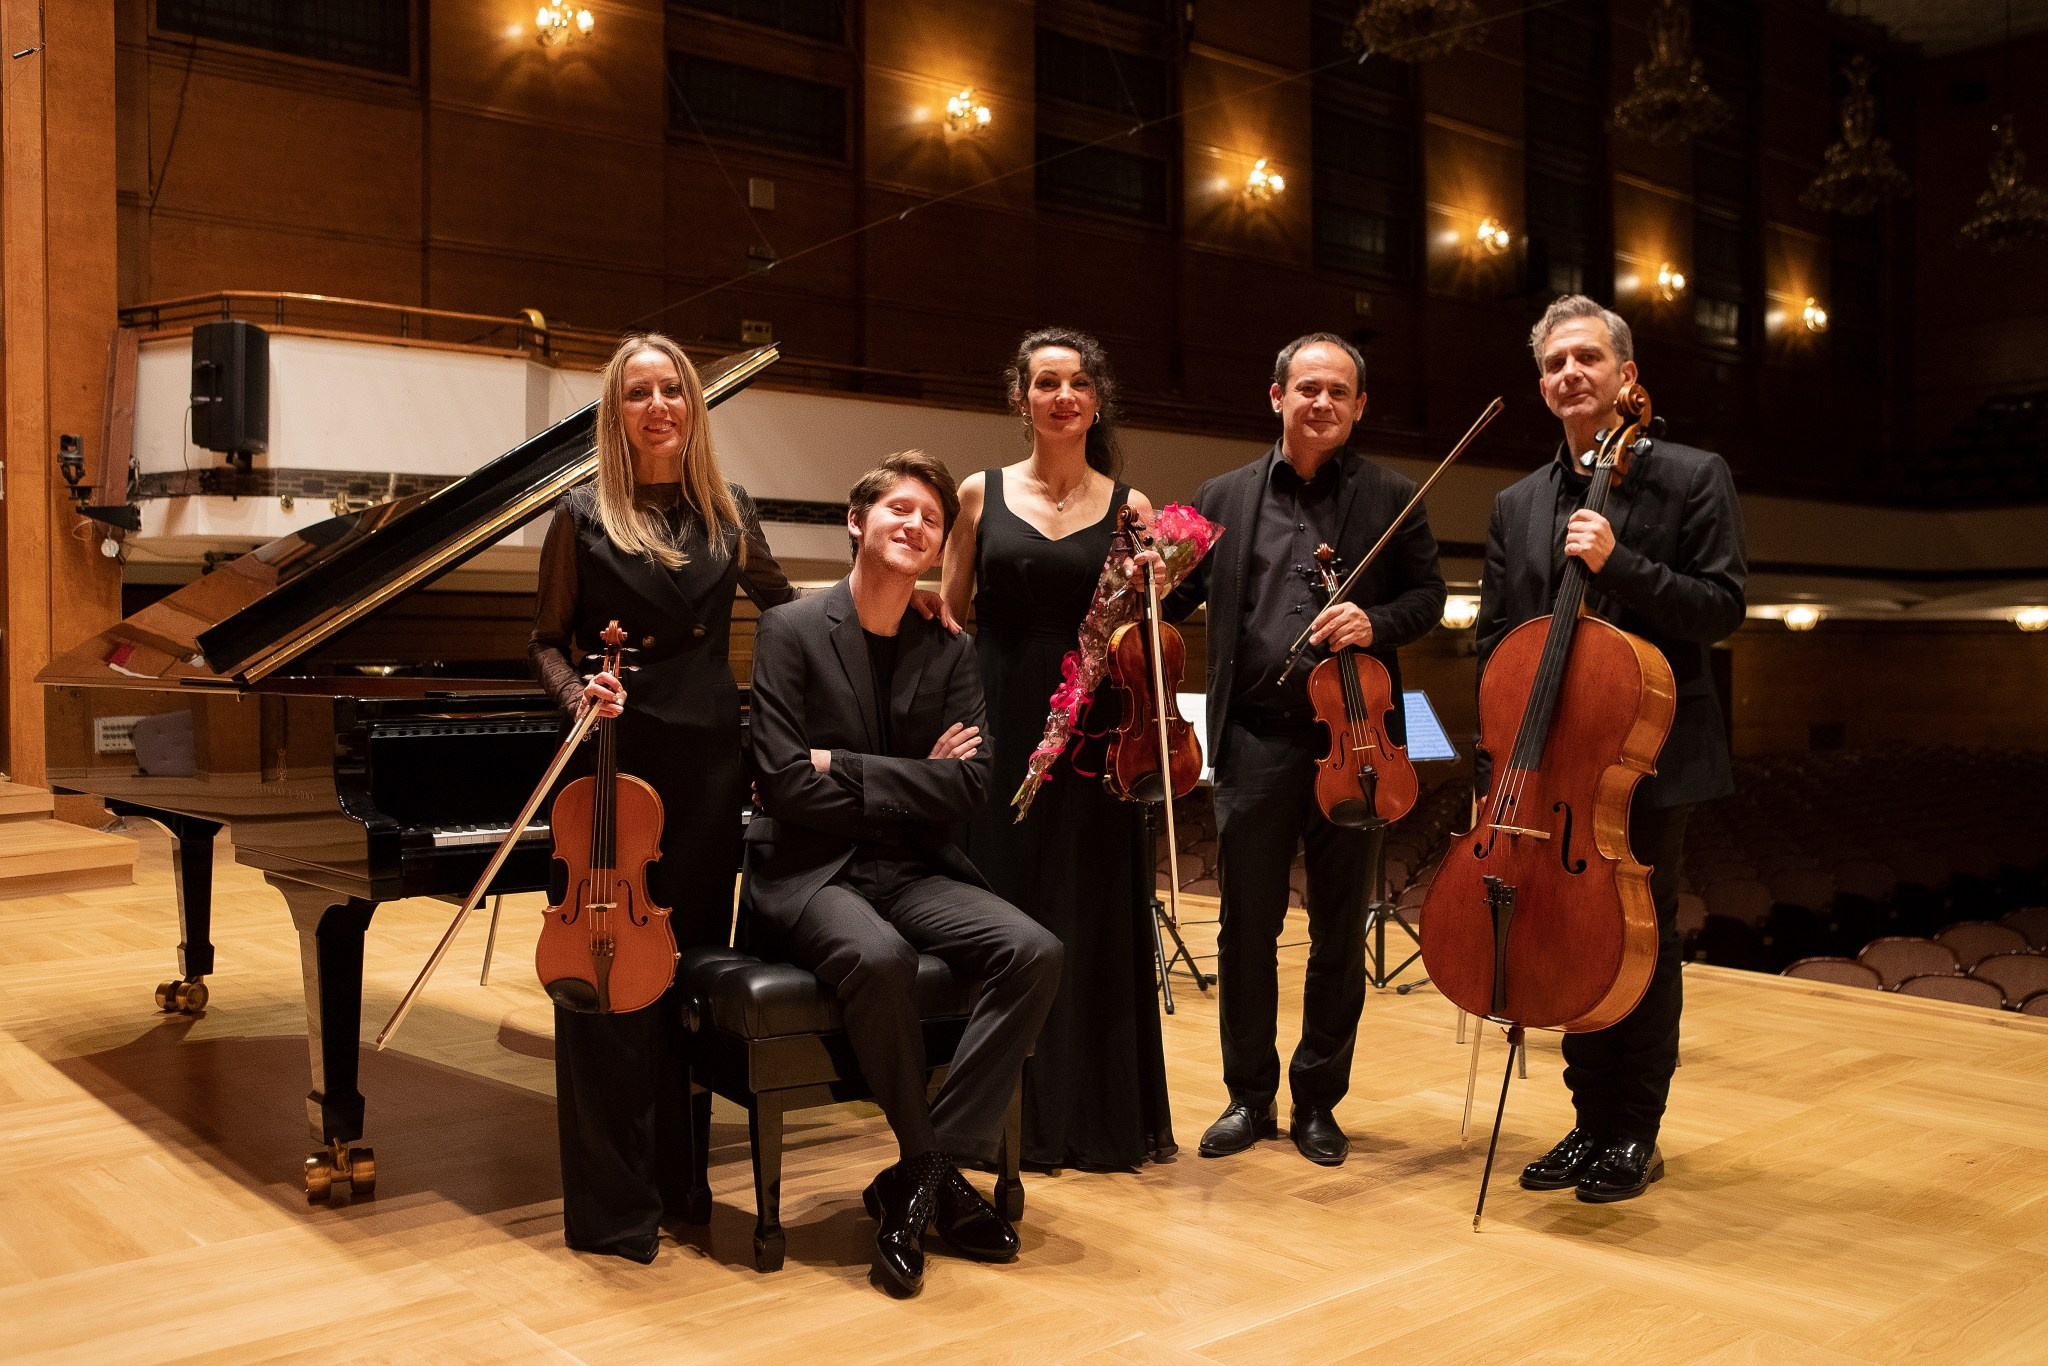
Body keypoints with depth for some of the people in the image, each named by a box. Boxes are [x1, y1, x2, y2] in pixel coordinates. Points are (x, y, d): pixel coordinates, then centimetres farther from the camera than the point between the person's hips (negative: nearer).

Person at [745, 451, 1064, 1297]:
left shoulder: (949, 654, 9)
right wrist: (912, 788, -8)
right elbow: (786, 786, -13)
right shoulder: (791, 632, -3)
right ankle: (932, 1173, -13)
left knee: (1033, 953, -22)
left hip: (911, 870, 5)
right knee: (880, 957, -37)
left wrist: (846, 768, -12)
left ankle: (917, 1182, -13)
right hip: (810, 870, -4)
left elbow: (966, 791, -4)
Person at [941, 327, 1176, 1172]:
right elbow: (949, 618, 7)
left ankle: (1096, 1115, 19)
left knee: (1093, 923, 5)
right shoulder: (981, 494, 6)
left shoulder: (1128, 508, 6)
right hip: (999, 728, 0)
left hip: (1092, 734, 0)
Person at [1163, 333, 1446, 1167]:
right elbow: (1176, 597, 7)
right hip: (1256, 738, 1)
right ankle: (1249, 1096, 22)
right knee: (1246, 925, 6)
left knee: (1340, 931, 8)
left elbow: (1428, 596, 6)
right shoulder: (1224, 498, 9)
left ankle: (1318, 1101, 23)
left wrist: (1376, 622, -14)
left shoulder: (1391, 499, 7)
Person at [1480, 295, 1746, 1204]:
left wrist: (1618, 562, -21)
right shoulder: (1516, 505, 10)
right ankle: (1591, 1122, 23)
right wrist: (1497, 763, 3)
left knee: (1642, 944, 3)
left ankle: (1636, 1137, 16)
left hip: (1650, 756, -4)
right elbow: (1494, 642, 10)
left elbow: (1721, 609, -9)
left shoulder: (1693, 478, -2)